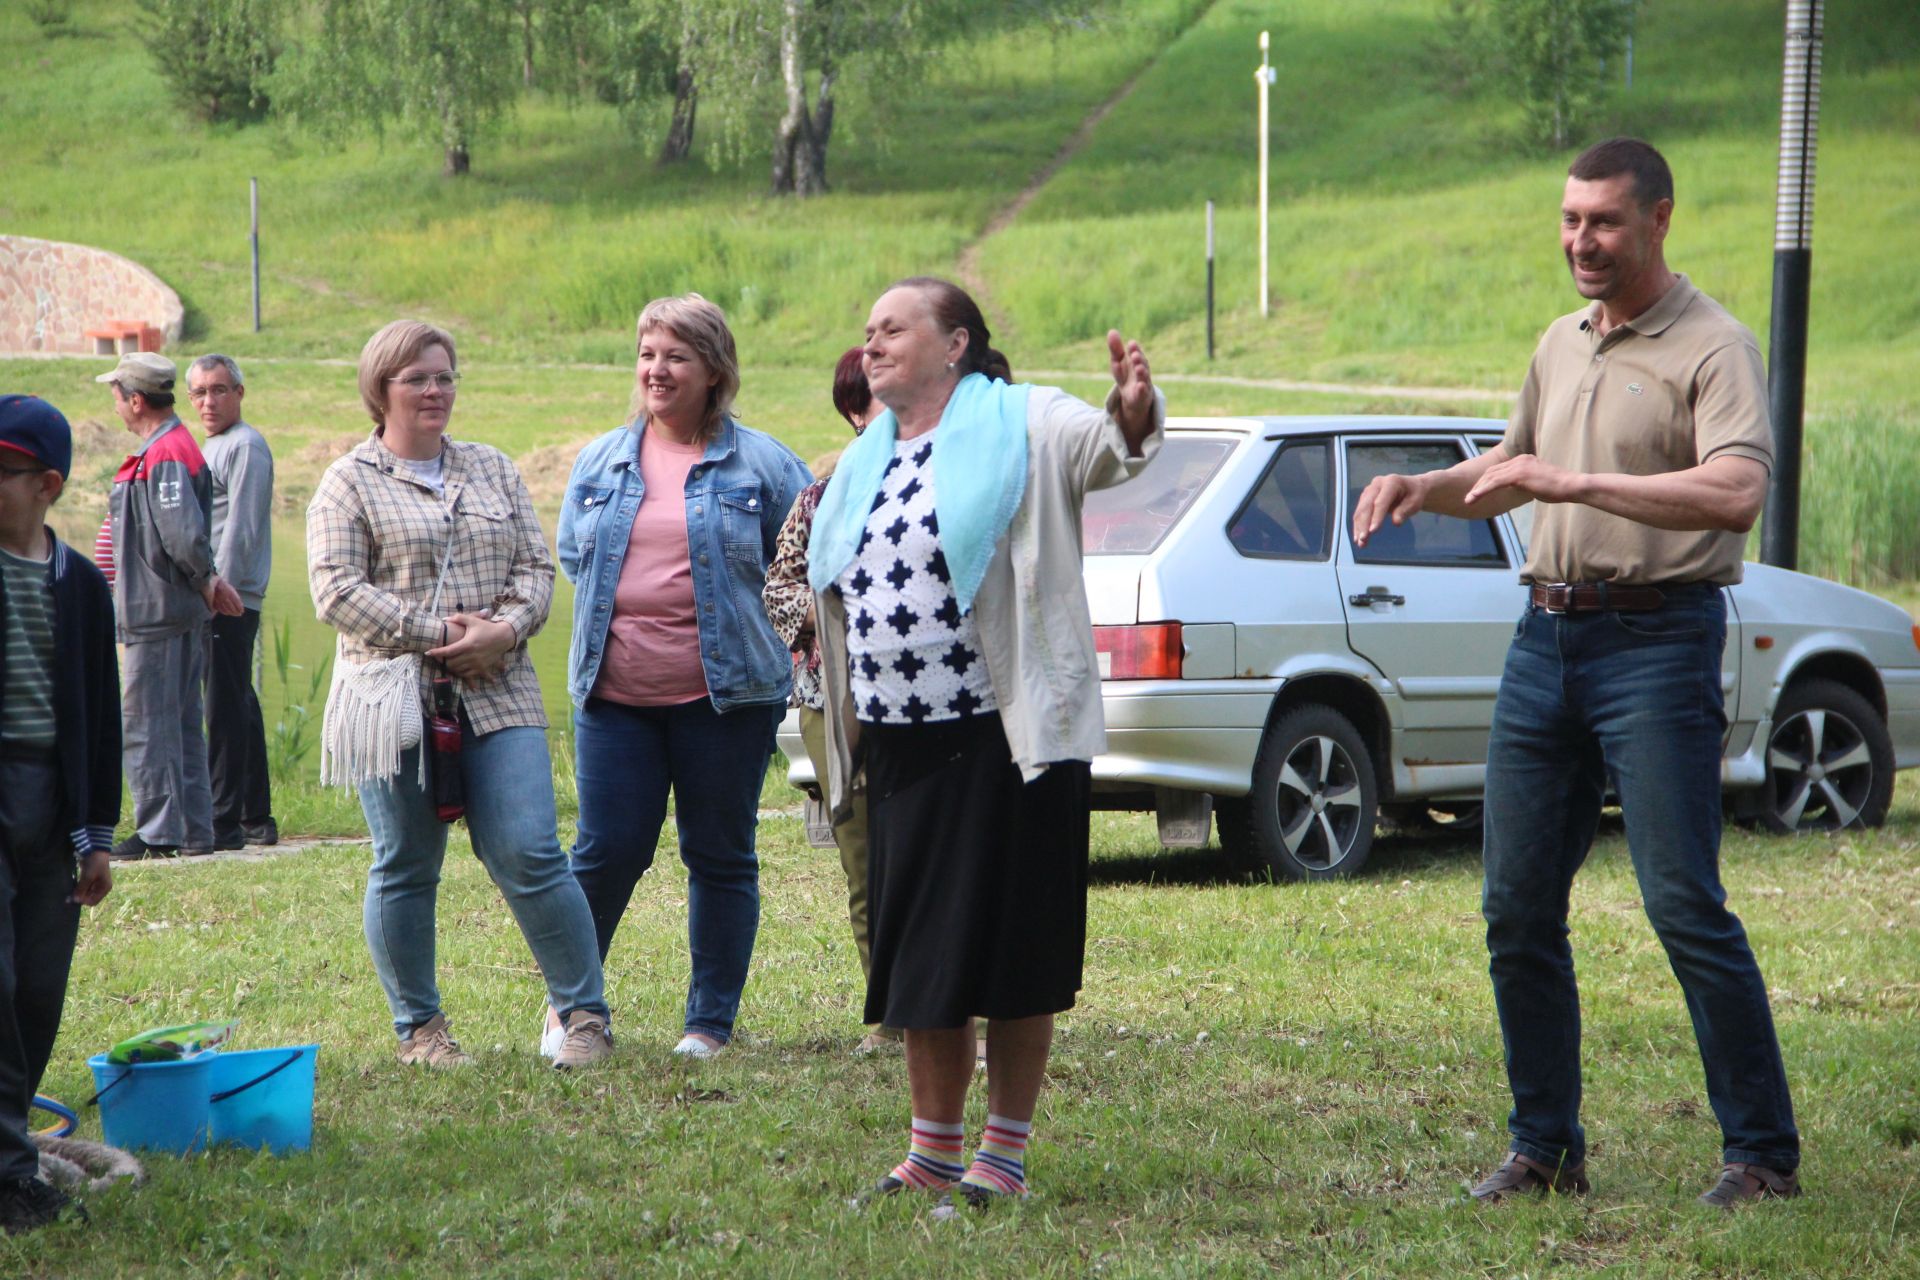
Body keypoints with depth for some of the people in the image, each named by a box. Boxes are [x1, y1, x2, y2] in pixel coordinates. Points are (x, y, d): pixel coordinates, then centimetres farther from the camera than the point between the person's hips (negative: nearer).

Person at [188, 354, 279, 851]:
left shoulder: (245, 446, -10)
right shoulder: (211, 447, 21)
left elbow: (241, 529, -17)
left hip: (231, 598, -10)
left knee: (226, 709, -10)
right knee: (239, 708, 13)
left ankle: (225, 822, -11)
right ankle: (256, 819, 18)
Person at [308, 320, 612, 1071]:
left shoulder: (493, 471, 16)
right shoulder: (349, 484, 3)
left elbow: (535, 567, 12)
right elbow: (337, 592, -8)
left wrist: (503, 629, -9)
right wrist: (439, 635, -14)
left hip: (495, 696, 2)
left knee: (529, 855, -6)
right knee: (405, 870, 4)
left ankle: (585, 1016, 1)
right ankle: (418, 1029, 17)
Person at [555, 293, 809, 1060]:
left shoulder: (760, 464, 1)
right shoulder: (599, 463, 11)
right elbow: (572, 557, 21)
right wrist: (616, 616, 10)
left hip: (725, 694, -2)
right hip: (615, 694, 2)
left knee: (721, 858, 5)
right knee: (606, 851, 0)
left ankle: (711, 1022, 14)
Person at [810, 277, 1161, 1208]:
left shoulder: (1021, 429, -3)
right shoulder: (865, 464, 17)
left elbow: (1104, 449, -21)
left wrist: (1132, 415, -43)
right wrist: (845, 723, 22)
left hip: (1004, 742, -7)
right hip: (901, 749, 7)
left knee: (1014, 955, 0)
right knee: (918, 954, 11)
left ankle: (1006, 1152, 10)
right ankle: (934, 1150, 22)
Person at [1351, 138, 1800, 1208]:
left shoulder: (1713, 346, -8)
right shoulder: (1561, 344, 17)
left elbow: (1737, 492, -24)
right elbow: (1514, 470, 33)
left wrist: (1580, 482, -27)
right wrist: (1421, 487, 13)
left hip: (1658, 640, -8)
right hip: (1547, 637, 8)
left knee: (1685, 906, -10)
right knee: (1519, 910, 7)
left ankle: (1764, 1153, -1)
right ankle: (1547, 1149, 17)